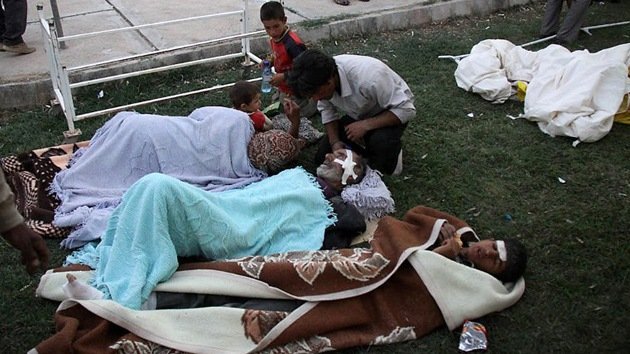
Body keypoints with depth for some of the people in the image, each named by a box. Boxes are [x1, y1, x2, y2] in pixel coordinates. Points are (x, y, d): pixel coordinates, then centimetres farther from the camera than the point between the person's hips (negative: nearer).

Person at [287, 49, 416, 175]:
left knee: (381, 141, -37)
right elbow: (326, 109, -4)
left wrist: (366, 125, -36)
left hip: (391, 114, -5)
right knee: (322, 156, -3)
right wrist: (335, 142, -17)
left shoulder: (368, 77, -40)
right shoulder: (321, 76, -22)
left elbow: (406, 110, -32)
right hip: (359, 115, 6)